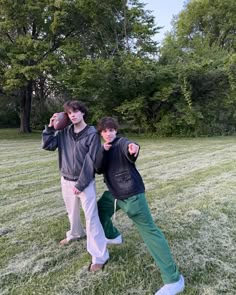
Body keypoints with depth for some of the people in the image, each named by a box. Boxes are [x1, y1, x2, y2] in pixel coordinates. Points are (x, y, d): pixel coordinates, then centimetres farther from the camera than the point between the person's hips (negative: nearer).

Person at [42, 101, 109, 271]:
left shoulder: (92, 134, -13)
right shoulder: (64, 132, 2)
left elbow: (90, 162, -16)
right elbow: (47, 145, 1)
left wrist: (81, 184, -17)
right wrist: (50, 127, -8)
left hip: (85, 182, -5)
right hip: (66, 180, 6)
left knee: (91, 217, -7)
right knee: (72, 212, 24)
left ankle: (100, 256, 2)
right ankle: (75, 233, 52)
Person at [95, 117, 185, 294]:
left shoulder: (121, 142, -11)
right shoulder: (104, 148, 12)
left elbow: (128, 149, -37)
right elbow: (98, 169, -2)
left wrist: (133, 149, -61)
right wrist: (103, 150, -17)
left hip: (131, 194, -8)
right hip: (113, 193, 8)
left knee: (149, 230, -10)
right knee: (99, 212, 23)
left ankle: (174, 279, -9)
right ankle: (113, 236, 51)